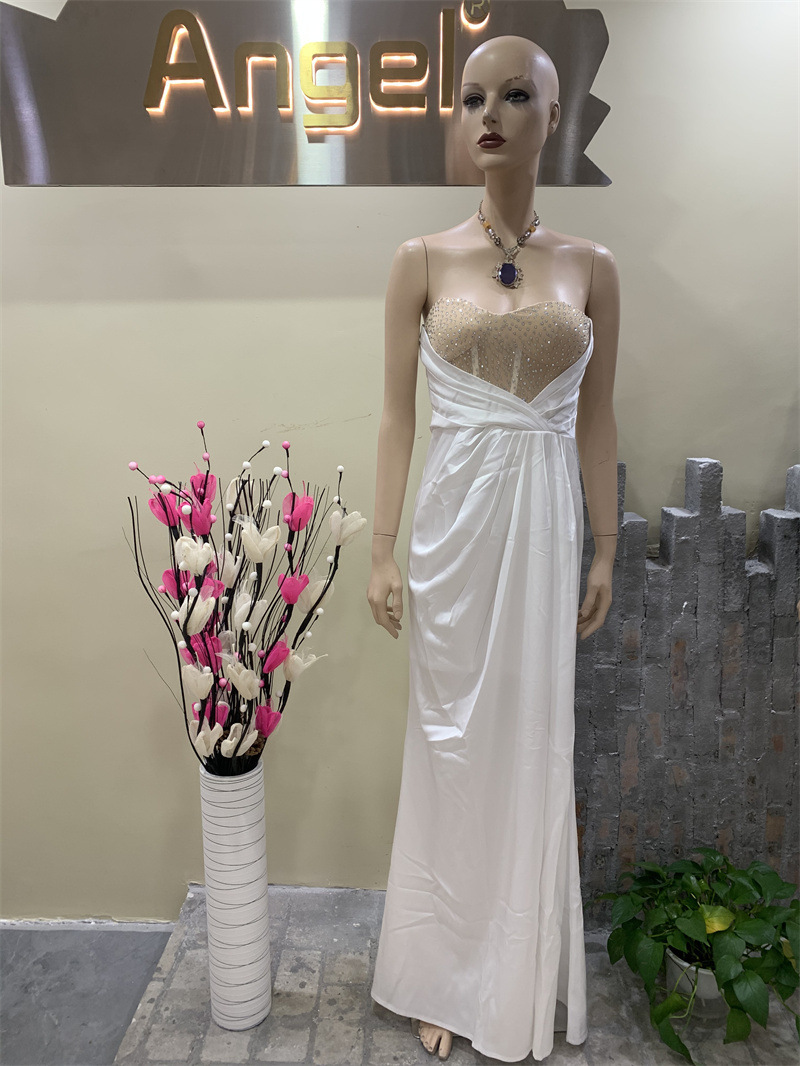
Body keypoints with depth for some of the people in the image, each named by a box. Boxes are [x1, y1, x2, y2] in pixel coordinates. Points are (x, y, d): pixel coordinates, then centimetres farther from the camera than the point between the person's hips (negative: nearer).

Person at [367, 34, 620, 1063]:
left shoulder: (590, 267, 6)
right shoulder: (422, 260, 2)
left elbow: (597, 418, 7)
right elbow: (397, 412, 0)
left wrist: (605, 552, 5)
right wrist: (382, 550, -5)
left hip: (546, 521, 2)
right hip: (455, 516, -1)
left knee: (535, 741, 10)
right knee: (451, 740, 7)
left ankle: (524, 982, 33)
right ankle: (446, 976, 29)